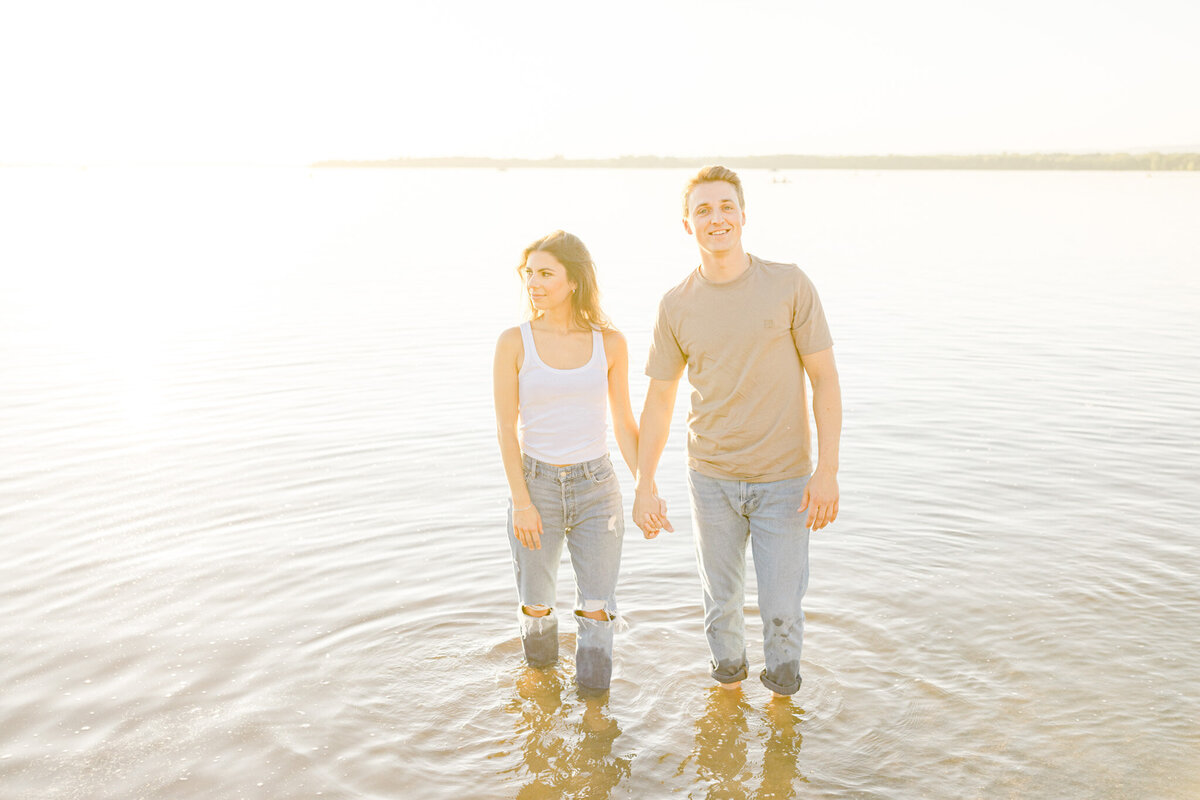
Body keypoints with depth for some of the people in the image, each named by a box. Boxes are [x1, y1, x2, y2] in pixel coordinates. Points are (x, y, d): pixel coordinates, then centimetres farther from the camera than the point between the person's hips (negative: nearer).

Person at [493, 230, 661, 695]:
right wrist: (521, 501, -9)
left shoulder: (610, 343, -2)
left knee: (597, 606, 2)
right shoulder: (514, 343, -6)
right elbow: (506, 427, -4)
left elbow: (624, 422, 5)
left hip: (597, 486, 1)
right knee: (536, 600, 13)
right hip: (537, 484, 0)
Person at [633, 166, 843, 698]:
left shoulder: (789, 285, -7)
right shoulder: (675, 307, -1)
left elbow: (825, 379, -4)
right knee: (721, 601, 14)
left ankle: (782, 694, 31)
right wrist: (643, 487, 3)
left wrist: (827, 470, -11)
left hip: (784, 479, -1)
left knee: (781, 609, 4)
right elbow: (659, 400, 5)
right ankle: (728, 676, 41)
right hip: (711, 478, 2)